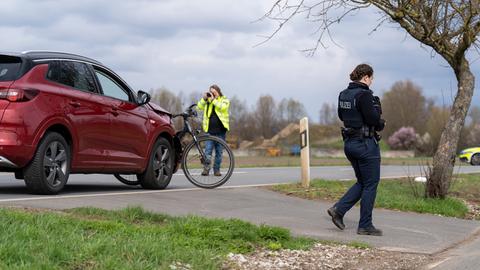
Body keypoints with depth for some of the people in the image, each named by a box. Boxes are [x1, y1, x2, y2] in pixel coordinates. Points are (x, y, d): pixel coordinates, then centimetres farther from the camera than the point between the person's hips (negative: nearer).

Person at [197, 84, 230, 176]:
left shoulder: (224, 100, 3)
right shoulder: (207, 101, 12)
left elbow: (222, 107, -17)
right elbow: (199, 107, 2)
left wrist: (213, 99, -15)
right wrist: (204, 98, -7)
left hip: (220, 131, -1)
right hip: (210, 131, 1)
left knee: (219, 151, 6)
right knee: (208, 150, -8)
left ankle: (217, 170, 14)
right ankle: (206, 169, -8)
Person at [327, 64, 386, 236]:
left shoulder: (343, 94, 8)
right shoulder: (364, 94, -17)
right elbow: (373, 118, -23)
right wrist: (381, 124, 0)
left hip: (349, 142, 8)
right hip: (366, 143, -8)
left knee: (362, 182, 20)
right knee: (370, 184, 2)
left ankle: (339, 209, 6)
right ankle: (365, 226, 6)